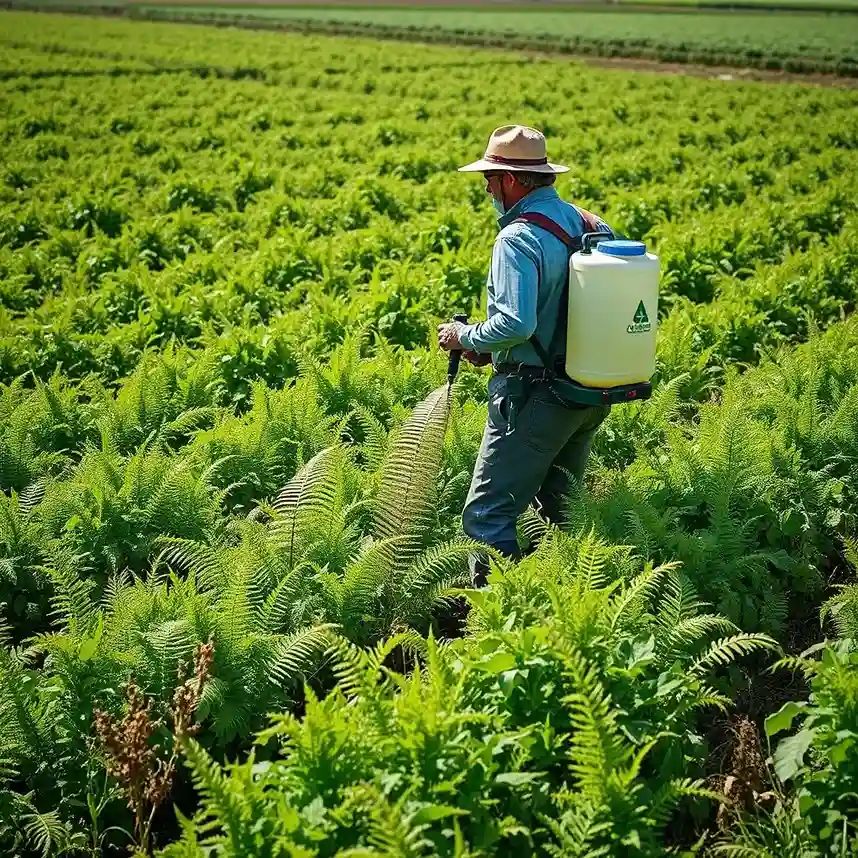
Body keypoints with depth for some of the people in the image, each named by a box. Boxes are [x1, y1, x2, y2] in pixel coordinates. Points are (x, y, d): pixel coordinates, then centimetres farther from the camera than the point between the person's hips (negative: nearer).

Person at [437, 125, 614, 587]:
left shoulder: (518, 238, -19)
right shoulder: (591, 225, 7)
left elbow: (515, 324, -31)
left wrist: (465, 336, -11)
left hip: (535, 396, -9)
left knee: (487, 517, -2)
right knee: (559, 510, 23)